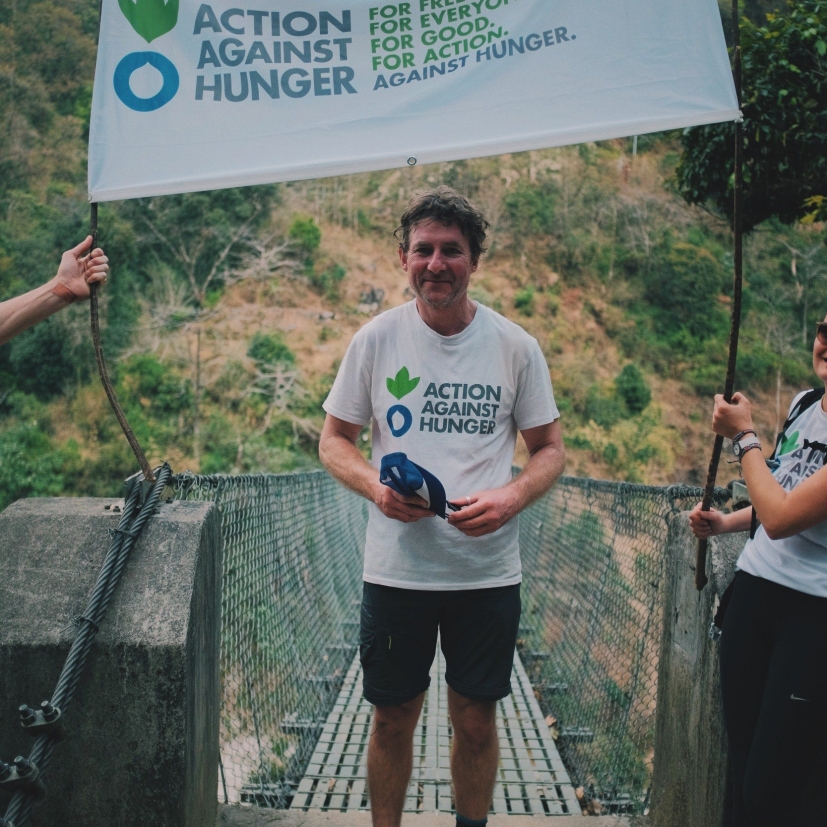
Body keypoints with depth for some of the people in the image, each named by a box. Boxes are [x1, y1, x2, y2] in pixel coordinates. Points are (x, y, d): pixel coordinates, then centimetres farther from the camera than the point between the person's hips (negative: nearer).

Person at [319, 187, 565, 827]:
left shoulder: (516, 347, -2)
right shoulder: (377, 339, -2)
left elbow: (551, 449, 5)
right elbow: (334, 439, 6)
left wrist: (512, 497, -16)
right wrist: (376, 487, -15)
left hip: (488, 572, 0)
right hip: (395, 567, 0)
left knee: (476, 722, 12)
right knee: (393, 720, 13)